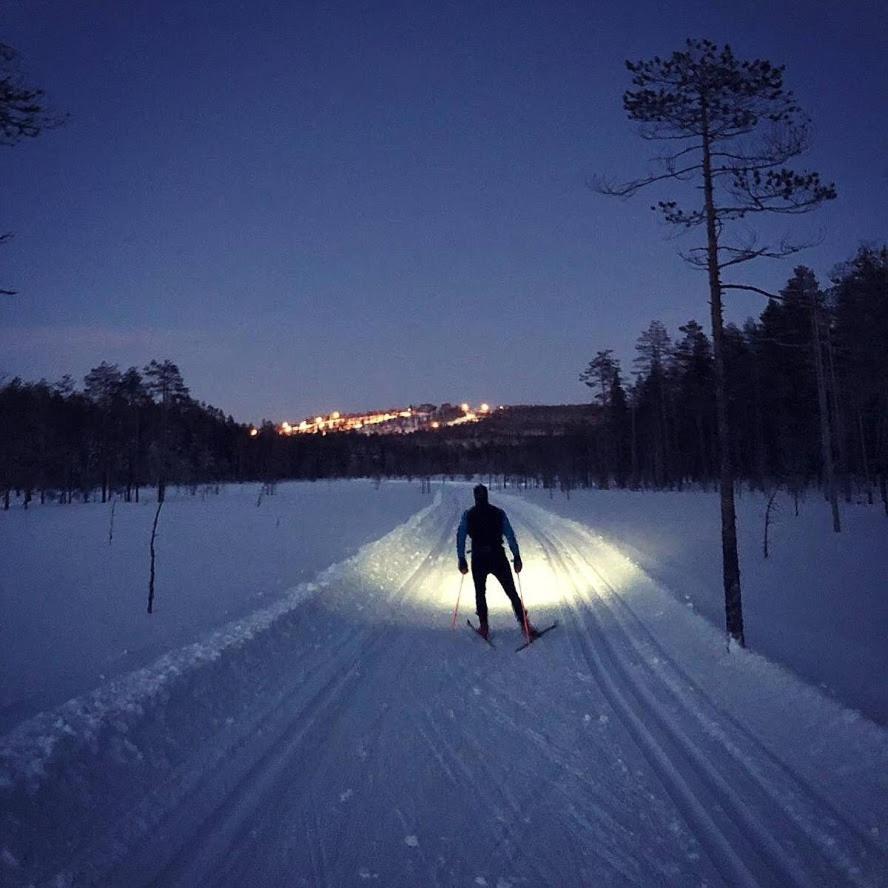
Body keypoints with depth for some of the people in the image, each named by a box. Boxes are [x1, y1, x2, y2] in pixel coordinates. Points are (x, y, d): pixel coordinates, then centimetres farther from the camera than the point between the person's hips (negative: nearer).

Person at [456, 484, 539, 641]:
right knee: (512, 593, 5)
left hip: (478, 559, 0)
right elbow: (510, 535, -3)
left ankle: (484, 627, 14)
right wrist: (517, 557, -2)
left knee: (480, 593, 17)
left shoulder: (468, 515, 3)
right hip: (498, 558, 0)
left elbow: (460, 537, -2)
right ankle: (525, 626, -1)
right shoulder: (499, 513, 2)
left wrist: (461, 559, 3)